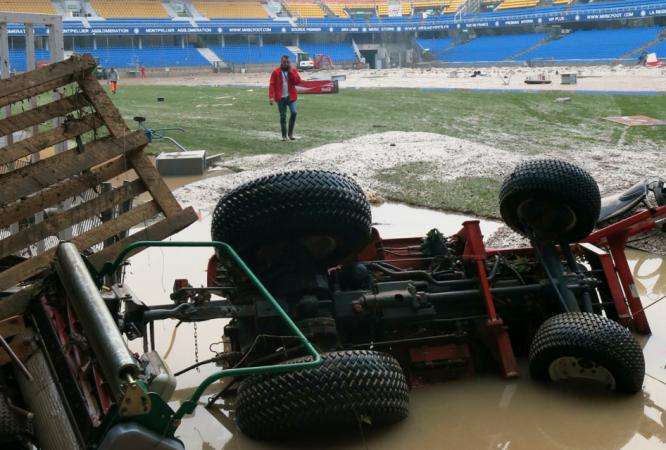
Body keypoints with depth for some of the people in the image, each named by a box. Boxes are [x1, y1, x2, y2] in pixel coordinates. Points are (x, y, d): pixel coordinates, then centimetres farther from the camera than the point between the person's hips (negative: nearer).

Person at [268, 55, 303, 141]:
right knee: (283, 116, 3)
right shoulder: (276, 72, 0)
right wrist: (271, 97, -15)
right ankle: (284, 135, 13)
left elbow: (298, 82, -4)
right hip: (281, 97, -1)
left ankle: (290, 133, -2)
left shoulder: (293, 71, 7)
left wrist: (291, 72, -10)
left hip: (291, 96, 1)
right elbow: (272, 85, -5)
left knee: (293, 112, -17)